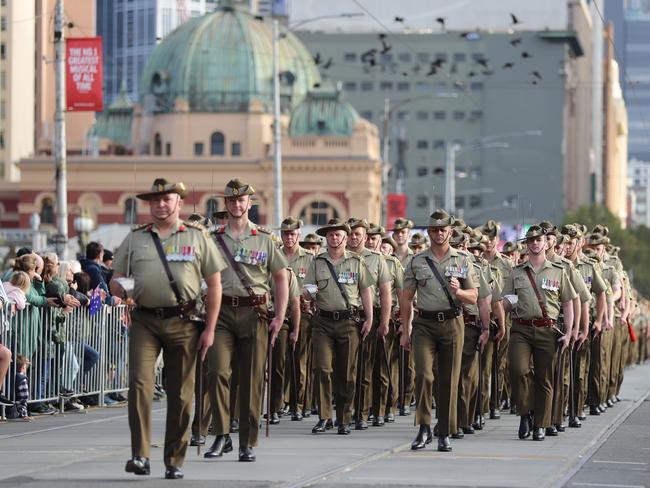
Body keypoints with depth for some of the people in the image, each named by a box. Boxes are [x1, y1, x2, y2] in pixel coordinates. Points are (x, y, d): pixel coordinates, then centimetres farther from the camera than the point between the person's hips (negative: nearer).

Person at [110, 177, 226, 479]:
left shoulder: (197, 237, 7)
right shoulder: (135, 239, 13)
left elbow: (214, 285, 6)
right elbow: (115, 281, 15)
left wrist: (210, 329, 0)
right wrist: (120, 289, -10)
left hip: (183, 322, -1)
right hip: (144, 321, 1)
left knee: (180, 394, 2)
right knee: (139, 383, -16)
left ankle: (175, 462, 11)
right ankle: (140, 455, -16)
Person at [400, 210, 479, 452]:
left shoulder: (462, 261, 7)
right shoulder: (417, 262, 7)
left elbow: (473, 297, 7)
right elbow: (406, 299, 10)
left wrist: (458, 291, -15)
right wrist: (405, 331, 6)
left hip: (451, 323, 0)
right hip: (424, 324, 0)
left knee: (449, 380, 1)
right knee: (423, 374, -16)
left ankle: (445, 434, 8)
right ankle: (424, 428, -7)